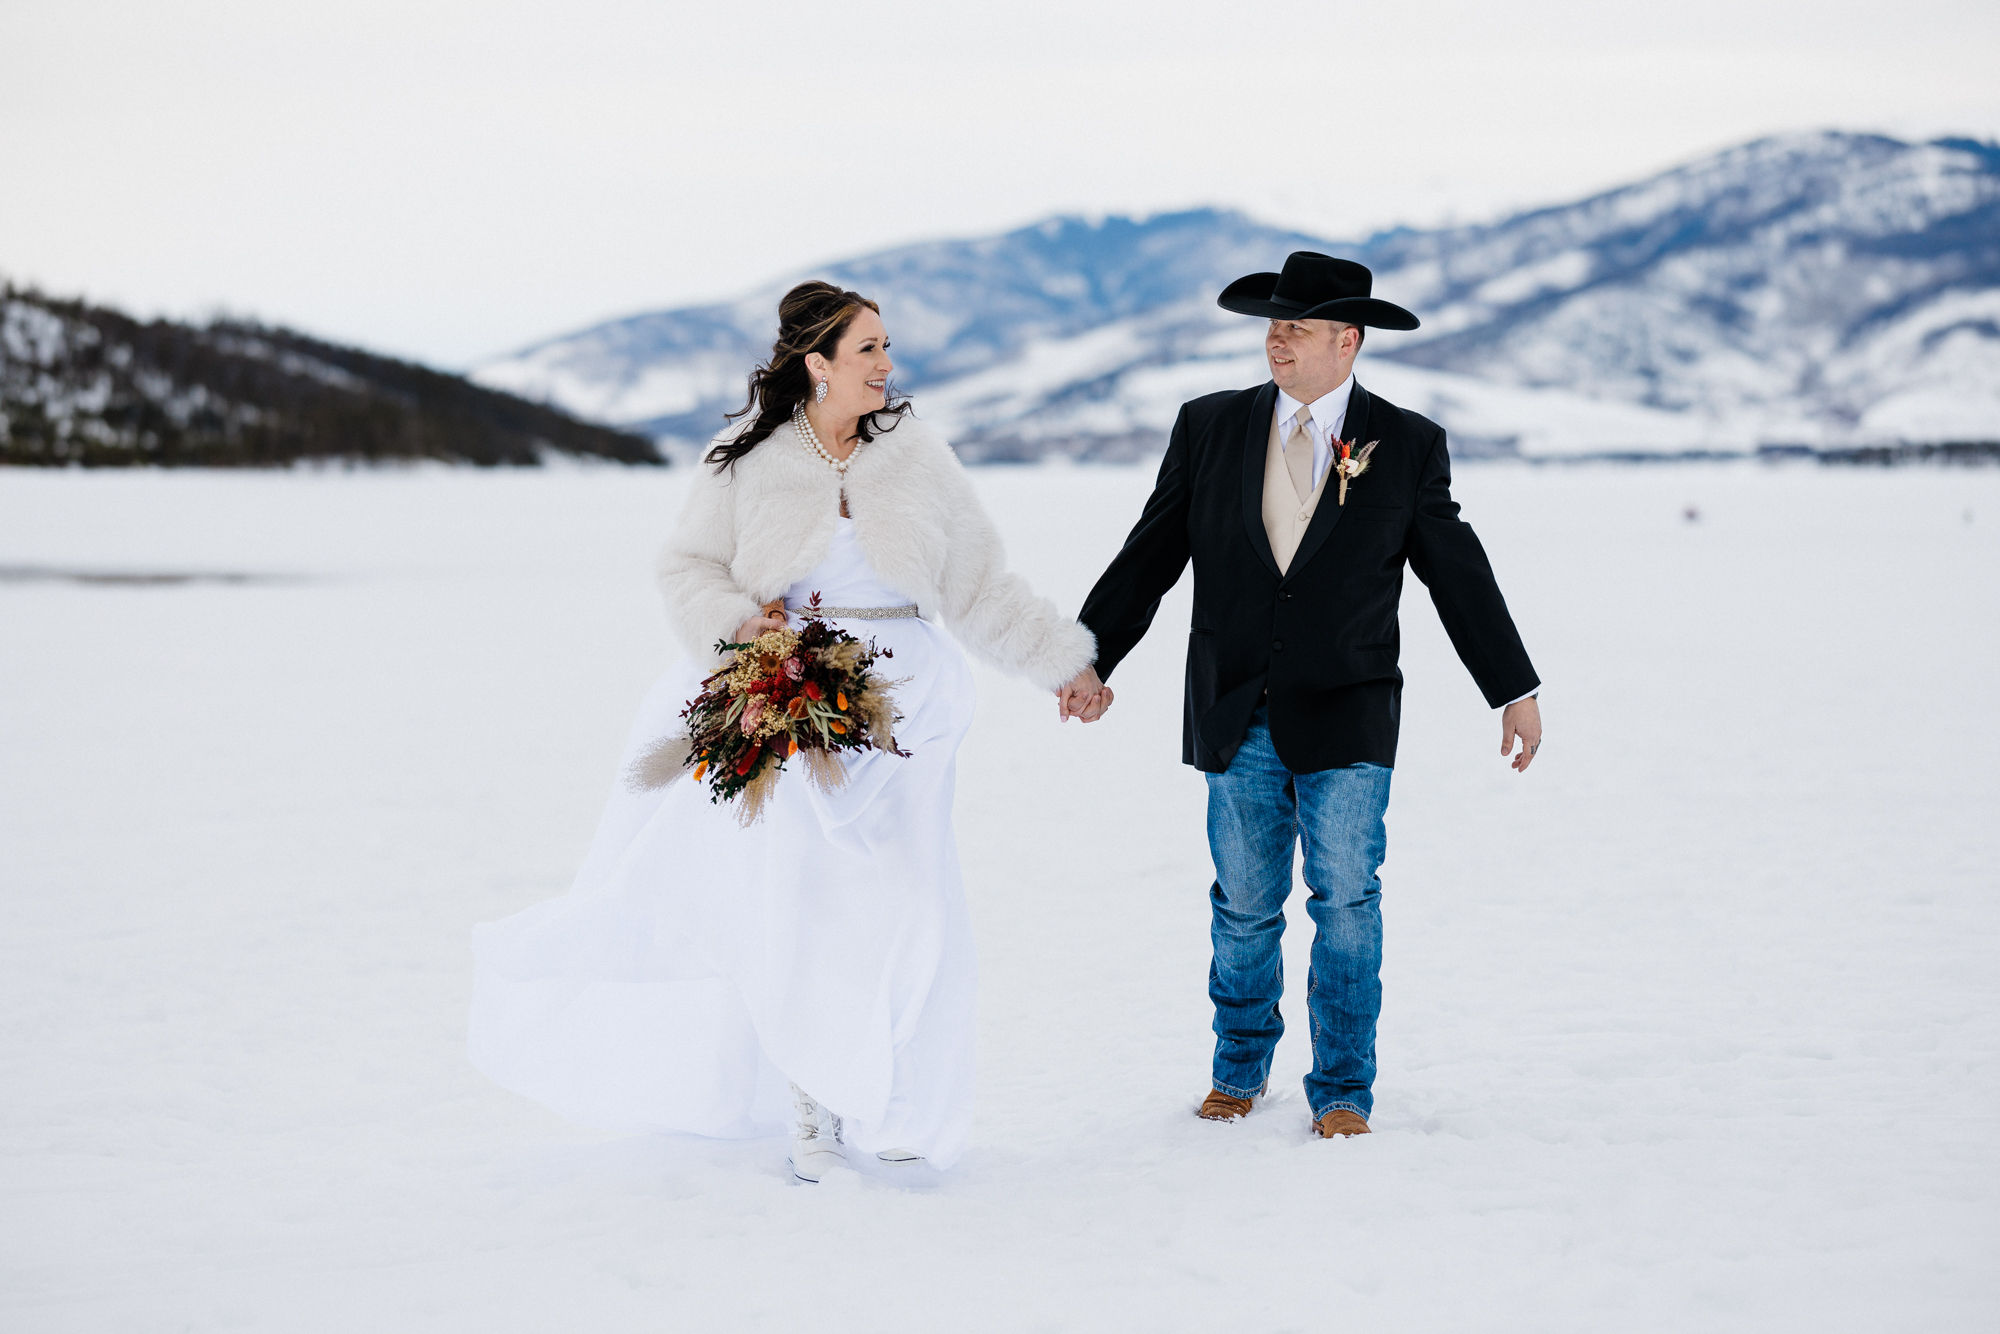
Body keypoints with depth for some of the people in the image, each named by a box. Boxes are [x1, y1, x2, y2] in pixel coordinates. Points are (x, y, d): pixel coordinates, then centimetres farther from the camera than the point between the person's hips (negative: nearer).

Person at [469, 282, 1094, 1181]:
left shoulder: (918, 458, 5)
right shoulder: (748, 460, 0)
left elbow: (981, 590, 11)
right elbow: (689, 566, 6)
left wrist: (1063, 661, 12)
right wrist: (737, 621, -13)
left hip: (901, 702, 1)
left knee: (904, 901, -5)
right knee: (795, 906, -4)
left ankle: (895, 1105, 13)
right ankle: (813, 1105, 12)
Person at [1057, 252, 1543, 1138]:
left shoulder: (1407, 445, 0)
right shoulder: (1210, 427, 4)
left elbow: (1458, 573, 5)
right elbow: (1151, 555, 7)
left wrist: (1514, 691, 5)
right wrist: (1091, 658, 2)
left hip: (1346, 722, -2)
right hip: (1237, 720, 2)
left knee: (1346, 900, -4)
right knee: (1244, 905, 9)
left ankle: (1343, 1090, 8)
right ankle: (1238, 1070, 28)